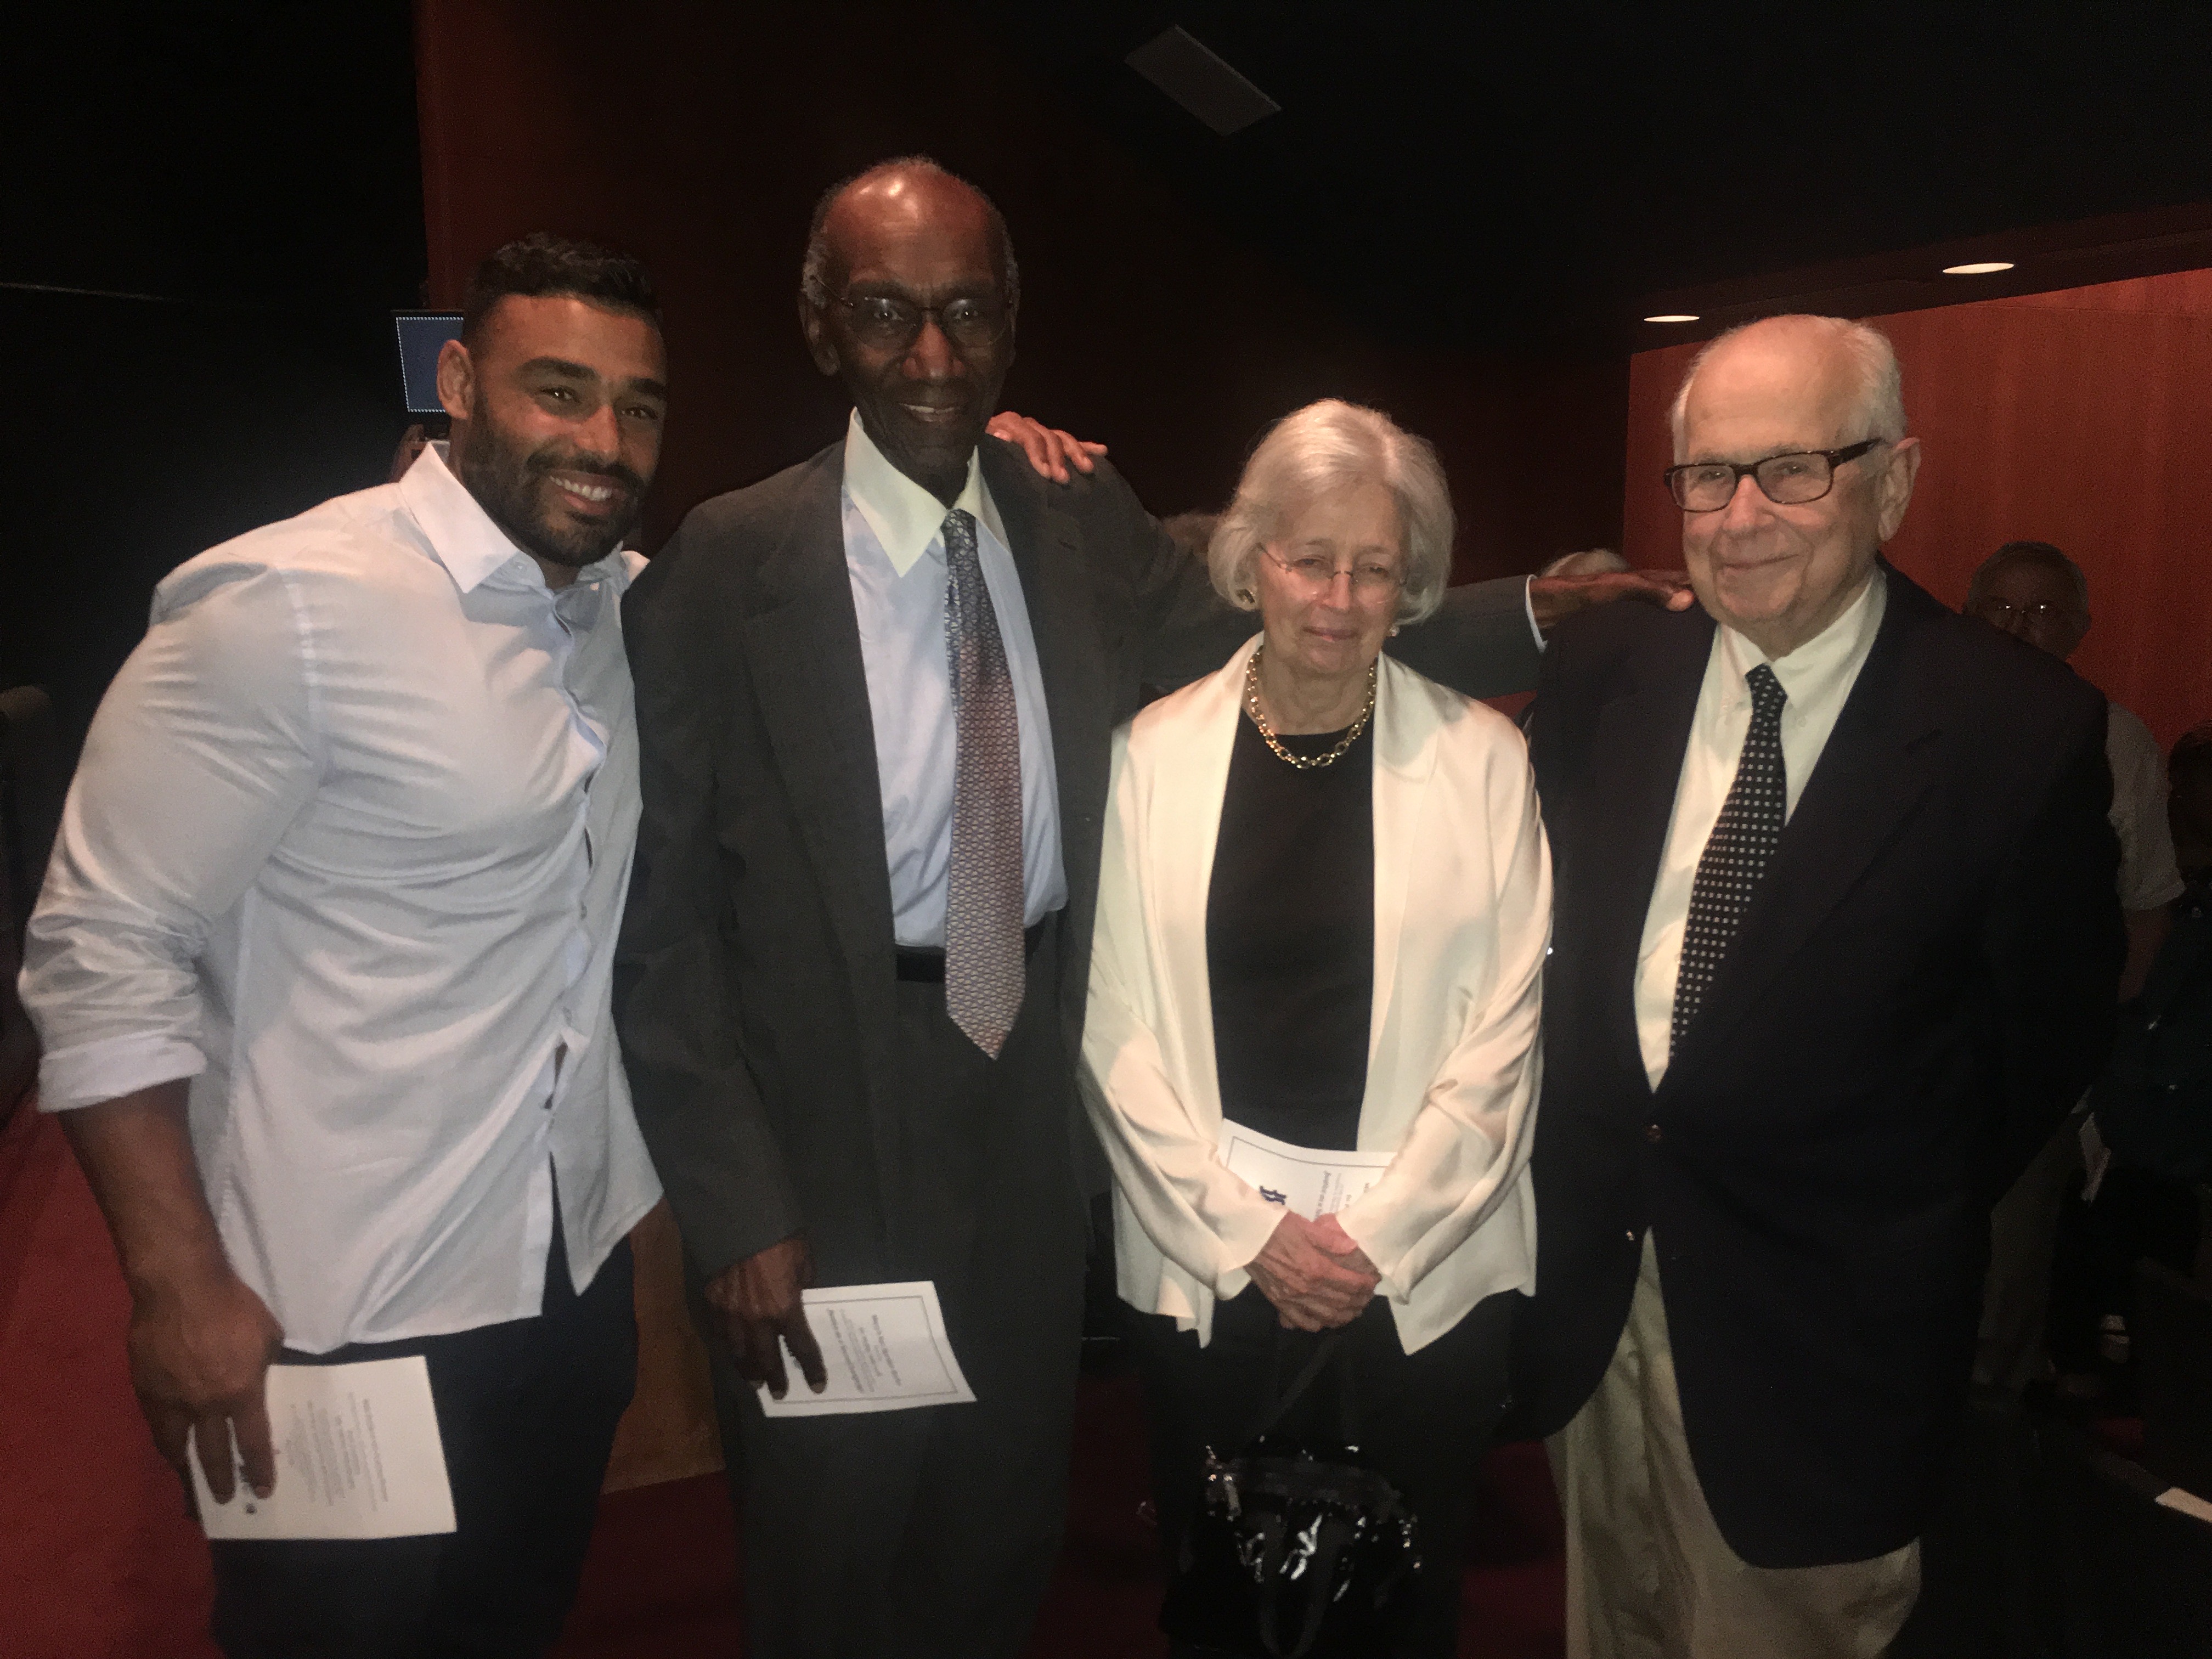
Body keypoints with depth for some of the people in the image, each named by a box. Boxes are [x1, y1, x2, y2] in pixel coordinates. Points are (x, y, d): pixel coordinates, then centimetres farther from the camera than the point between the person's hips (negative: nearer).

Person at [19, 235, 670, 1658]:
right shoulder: (287, 606, -19)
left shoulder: (636, 606, 3)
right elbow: (102, 952, -16)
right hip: (343, 1328, -6)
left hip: (582, 1274, 7)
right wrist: (180, 1288, -17)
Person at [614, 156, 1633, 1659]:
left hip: (1036, 1093, 4)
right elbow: (668, 917, -13)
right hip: (833, 1124, -3)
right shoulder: (725, 569, -13)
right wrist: (736, 1208, -14)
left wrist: (1537, 615, -15)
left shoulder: (1088, 524, 0)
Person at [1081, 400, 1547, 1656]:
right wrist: (1248, 1231, -7)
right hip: (1208, 1262, 1)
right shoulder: (1155, 751, -1)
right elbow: (1119, 1030, -2)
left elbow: (1502, 1033, -2)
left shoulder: (1483, 758, -1)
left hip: (1424, 1272, 0)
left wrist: (1380, 1235, -8)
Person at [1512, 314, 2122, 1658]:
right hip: (1593, 1277, 4)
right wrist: (1582, 1172, 3)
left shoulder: (2023, 727, -14)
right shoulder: (1601, 671, -3)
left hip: (1817, 1330, -3)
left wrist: (1904, 1228, 1)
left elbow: (2052, 1033, -5)